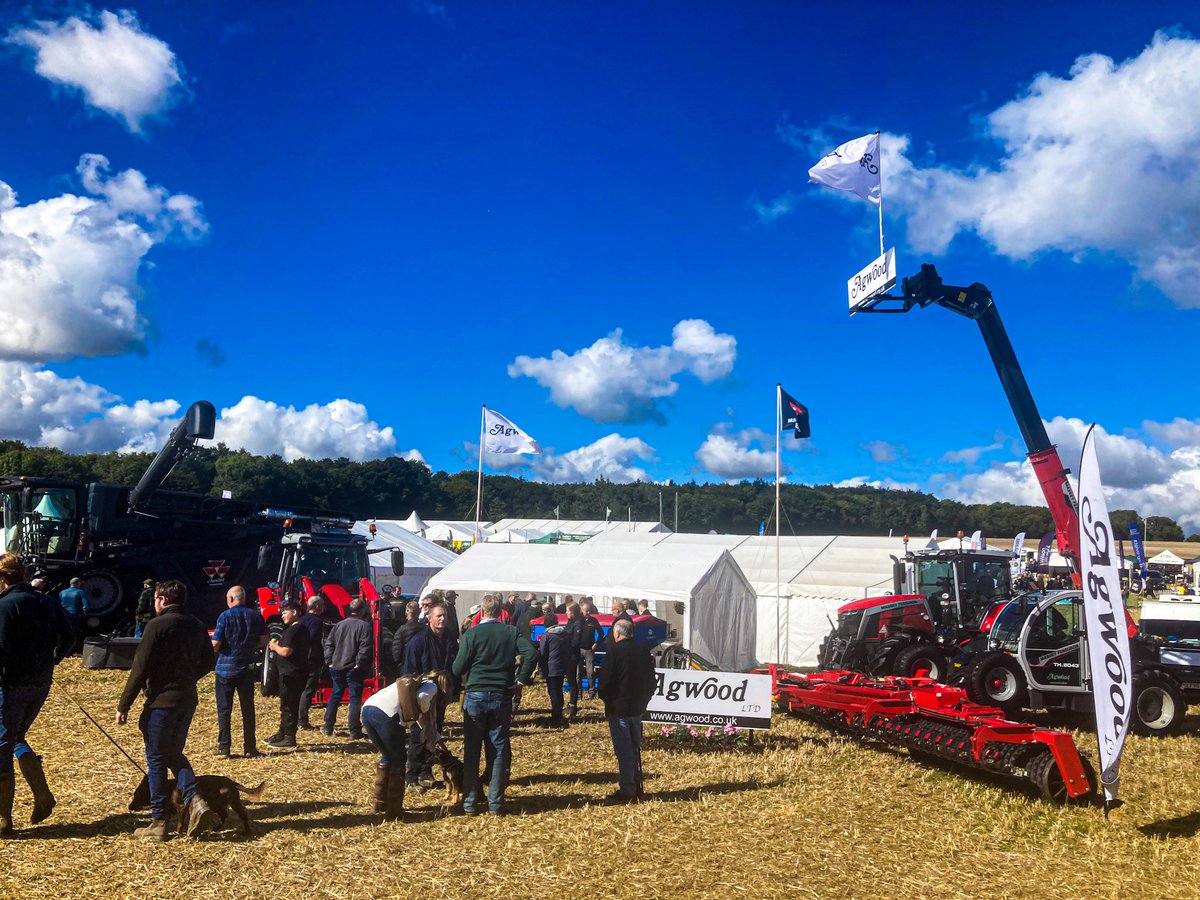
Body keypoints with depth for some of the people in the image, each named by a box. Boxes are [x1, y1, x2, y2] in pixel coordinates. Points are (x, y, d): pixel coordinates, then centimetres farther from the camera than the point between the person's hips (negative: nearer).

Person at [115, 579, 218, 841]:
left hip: (161, 701, -6)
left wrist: (123, 705, -8)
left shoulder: (157, 625, -12)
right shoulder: (197, 625, 8)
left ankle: (158, 823, 10)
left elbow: (140, 669, -14)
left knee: (157, 760, 5)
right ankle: (195, 801, -1)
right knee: (175, 754, 19)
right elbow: (209, 661, 14)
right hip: (188, 701, 6)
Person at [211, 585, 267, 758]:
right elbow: (263, 641, 5)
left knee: (224, 710, 6)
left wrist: (215, 647, 8)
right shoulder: (256, 616, 1)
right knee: (248, 709, 11)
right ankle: (249, 747, 14)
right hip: (248, 668, 4)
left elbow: (215, 644, -14)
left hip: (226, 668, -4)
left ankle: (223, 748, 8)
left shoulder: (225, 616, -11)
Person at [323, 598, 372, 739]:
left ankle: (328, 727, 21)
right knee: (355, 698, -1)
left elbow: (329, 644, 9)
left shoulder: (339, 624, 10)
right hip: (354, 669, -6)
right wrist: (360, 663, -12)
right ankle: (354, 731, -3)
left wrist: (330, 661, 9)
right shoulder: (364, 625, -9)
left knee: (334, 696, 17)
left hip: (337, 667, 6)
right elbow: (365, 647, -18)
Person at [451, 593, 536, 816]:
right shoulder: (512, 633, 1)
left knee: (471, 751, 8)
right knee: (498, 751, 9)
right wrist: (521, 680, -3)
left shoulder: (472, 634, -6)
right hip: (502, 697, 2)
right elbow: (531, 654, -12)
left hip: (475, 696, -2)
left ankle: (470, 802, 14)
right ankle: (495, 804, 12)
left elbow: (458, 669, -7)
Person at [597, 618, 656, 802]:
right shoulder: (643, 651, 3)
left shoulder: (614, 652, -15)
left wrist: (605, 698, 3)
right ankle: (636, 786, 22)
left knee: (623, 749, 1)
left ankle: (627, 789, 4)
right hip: (638, 707, 6)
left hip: (618, 708, -6)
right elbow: (651, 680, 9)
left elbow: (606, 682, -15)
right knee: (635, 747, 17)